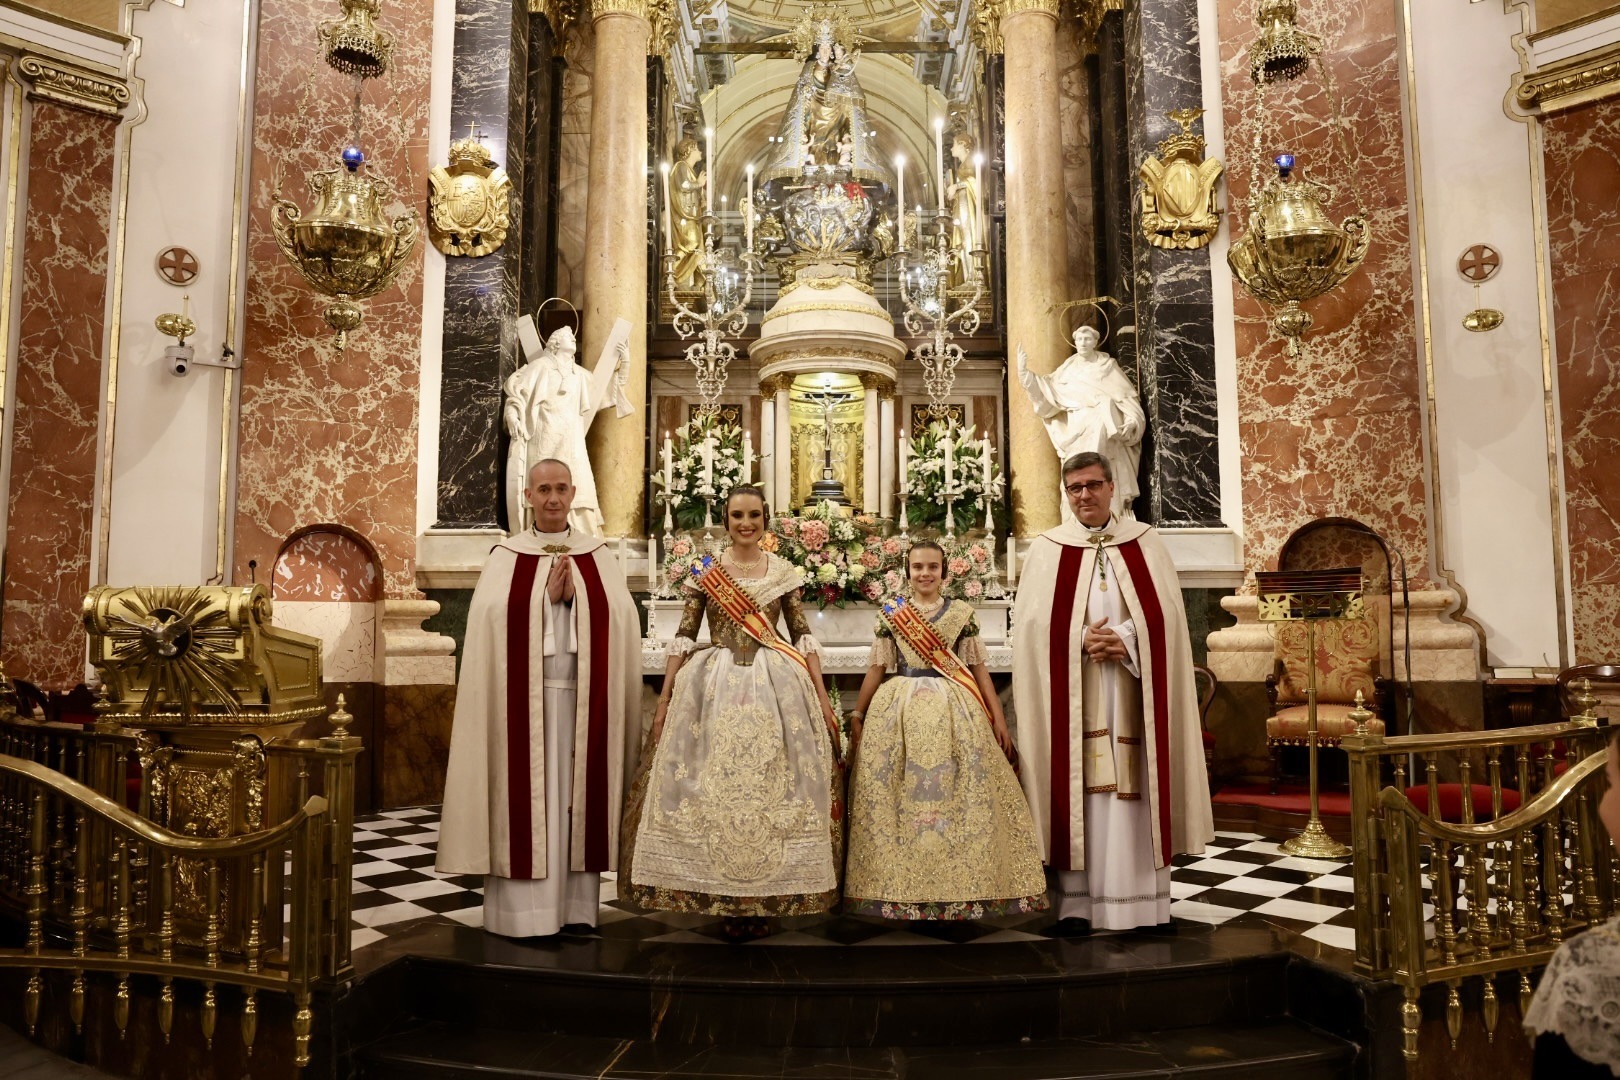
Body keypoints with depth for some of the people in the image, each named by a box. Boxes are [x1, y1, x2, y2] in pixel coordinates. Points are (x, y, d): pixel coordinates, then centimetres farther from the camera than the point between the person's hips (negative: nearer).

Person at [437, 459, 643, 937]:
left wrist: (573, 595, -13)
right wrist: (545, 595, -13)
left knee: (577, 798, 5)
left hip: (584, 696, 1)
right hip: (522, 698, -1)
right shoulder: (505, 557, 6)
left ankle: (575, 908, 14)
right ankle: (524, 912, 9)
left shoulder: (599, 556, 9)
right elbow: (491, 619, -7)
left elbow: (622, 618, -2)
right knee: (527, 798, 0)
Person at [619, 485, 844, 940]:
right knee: (713, 786, -1)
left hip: (777, 688, 1)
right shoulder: (704, 571, 5)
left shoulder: (784, 571, 8)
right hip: (713, 687, 0)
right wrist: (664, 698, -1)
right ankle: (726, 899, 11)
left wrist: (822, 696, 1)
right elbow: (683, 638, 4)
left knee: (771, 786, 0)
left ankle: (763, 898, 12)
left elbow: (803, 637, 7)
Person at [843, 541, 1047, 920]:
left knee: (958, 794, -2)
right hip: (900, 710, 0)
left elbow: (979, 668, 7)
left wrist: (998, 718, 2)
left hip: (954, 711, 0)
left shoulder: (961, 613, 6)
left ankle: (964, 882, 10)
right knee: (899, 795, 0)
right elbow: (876, 669, 10)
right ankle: (897, 885, 11)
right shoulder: (890, 614, 7)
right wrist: (858, 714, 8)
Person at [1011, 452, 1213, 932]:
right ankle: (1075, 900, 5)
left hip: (1131, 690, 1)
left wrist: (1125, 639, -15)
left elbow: (1165, 612, 1)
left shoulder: (1145, 543, 9)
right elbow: (1035, 622, -2)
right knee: (1075, 788, 0)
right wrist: (1082, 640, -16)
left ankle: (1138, 896, 9)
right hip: (1071, 693, 0)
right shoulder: (1047, 549, 6)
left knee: (1131, 789, 1)